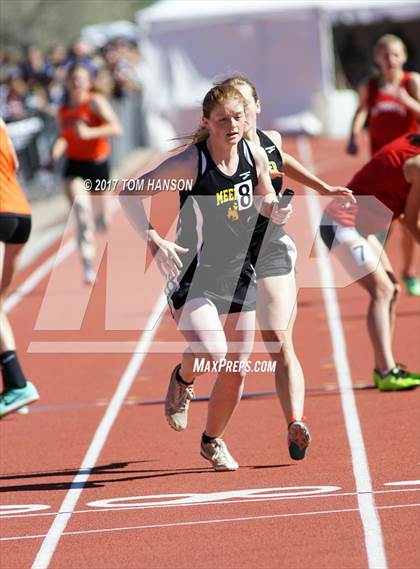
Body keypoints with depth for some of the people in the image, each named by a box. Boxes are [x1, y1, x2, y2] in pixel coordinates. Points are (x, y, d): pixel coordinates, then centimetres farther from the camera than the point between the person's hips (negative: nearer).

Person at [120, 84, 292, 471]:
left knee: (237, 370, 9)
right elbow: (129, 193, -15)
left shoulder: (255, 155, -2)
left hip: (239, 274, 5)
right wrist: (154, 241, -25)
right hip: (193, 275, -5)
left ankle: (213, 441, 35)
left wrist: (277, 211, -8)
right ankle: (183, 380, 10)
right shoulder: (190, 162, -18)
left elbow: (266, 203, 16)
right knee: (211, 353, -27)